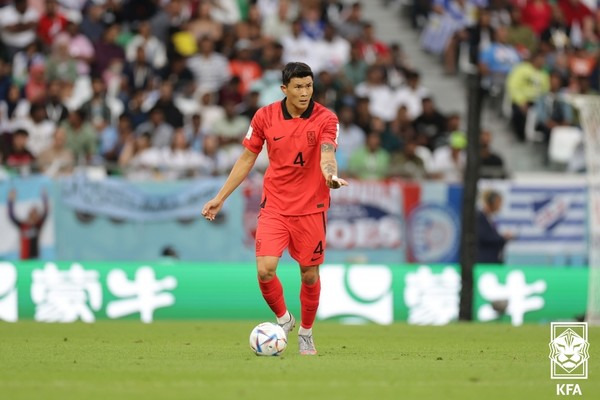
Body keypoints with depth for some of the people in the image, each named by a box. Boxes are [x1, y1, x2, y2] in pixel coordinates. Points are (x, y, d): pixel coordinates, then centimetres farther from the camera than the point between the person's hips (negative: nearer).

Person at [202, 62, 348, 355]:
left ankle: (306, 332, 30)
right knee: (265, 269, -14)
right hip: (274, 206, 1)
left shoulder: (325, 119, -9)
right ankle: (283, 319, 13)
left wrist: (331, 174, -49)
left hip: (310, 207, -1)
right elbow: (246, 159, 8)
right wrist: (220, 198, 7)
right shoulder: (265, 117, -2)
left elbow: (327, 154, -25)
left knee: (309, 275, 7)